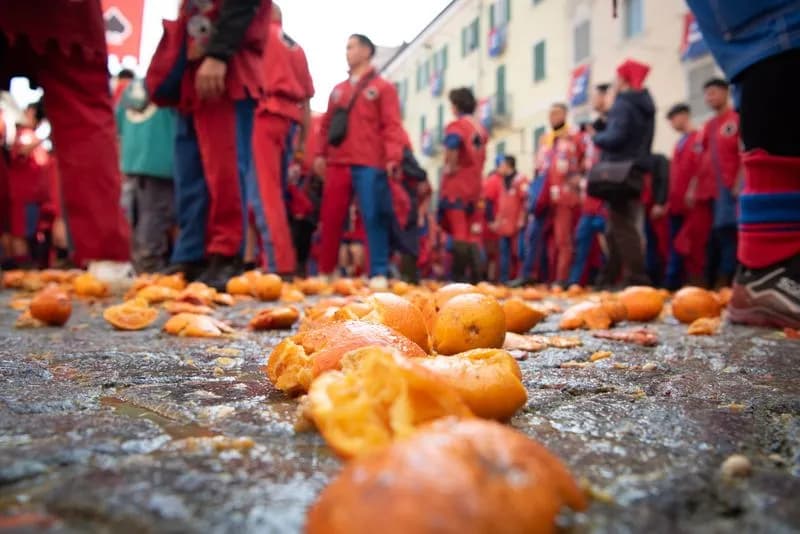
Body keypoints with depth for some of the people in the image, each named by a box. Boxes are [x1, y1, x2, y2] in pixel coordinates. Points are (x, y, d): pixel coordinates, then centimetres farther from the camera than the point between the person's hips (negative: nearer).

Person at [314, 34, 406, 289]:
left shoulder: (383, 87, 9)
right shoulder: (338, 90, 24)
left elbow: (392, 125, -2)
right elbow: (326, 124, 21)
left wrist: (392, 157, -14)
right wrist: (321, 153, 9)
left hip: (369, 164, -5)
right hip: (337, 162, 5)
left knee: (373, 218, -6)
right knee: (331, 218, 4)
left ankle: (379, 273, -3)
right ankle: (326, 271, 15)